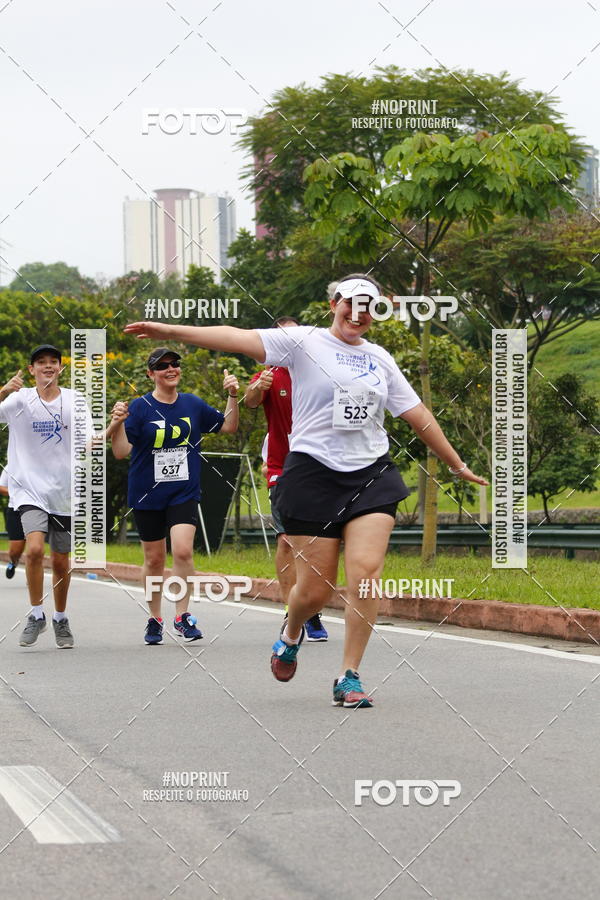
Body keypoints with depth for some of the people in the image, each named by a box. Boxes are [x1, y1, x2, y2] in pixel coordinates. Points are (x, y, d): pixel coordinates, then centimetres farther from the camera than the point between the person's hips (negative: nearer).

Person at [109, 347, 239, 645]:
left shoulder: (193, 405, 4)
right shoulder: (140, 408, -8)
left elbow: (228, 426, 15)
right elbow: (121, 452, -14)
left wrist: (232, 397, 0)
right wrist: (118, 424, -31)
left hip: (184, 493, 1)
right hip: (147, 495, -1)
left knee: (183, 550, -18)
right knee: (154, 559, 9)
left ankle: (182, 616, -5)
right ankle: (154, 620, 26)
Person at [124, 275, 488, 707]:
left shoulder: (380, 359, 15)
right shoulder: (304, 343, 0)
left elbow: (419, 415, 22)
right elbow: (240, 338, -11)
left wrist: (457, 464, 27)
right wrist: (170, 331, -21)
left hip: (372, 476, 3)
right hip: (313, 473, -3)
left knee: (366, 573, -13)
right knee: (314, 589, -1)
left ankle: (349, 678, -3)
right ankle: (292, 635, 36)